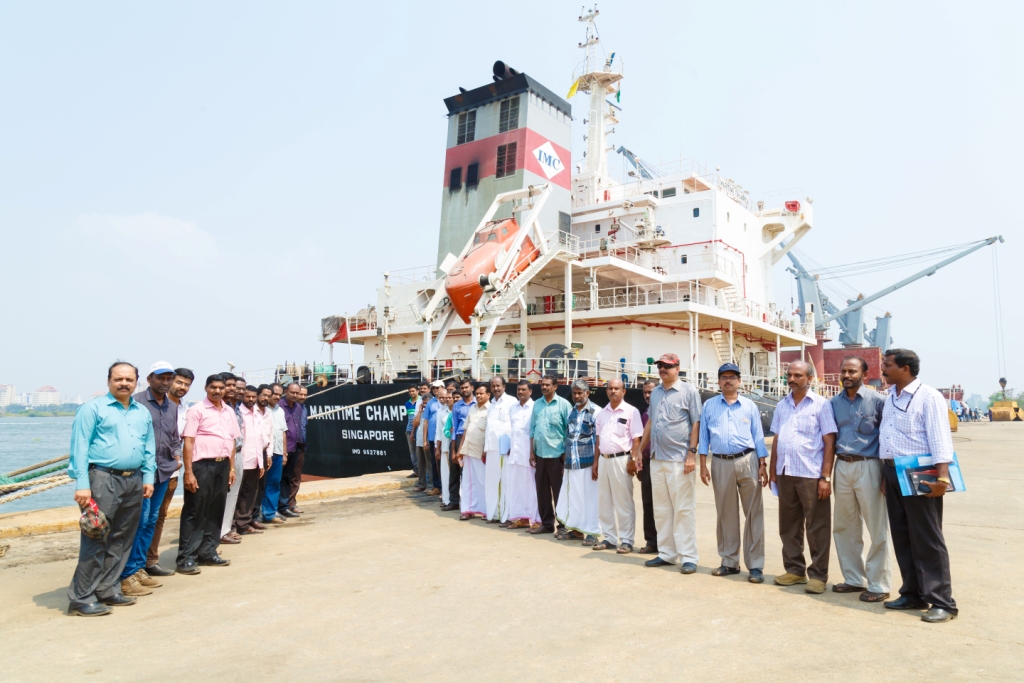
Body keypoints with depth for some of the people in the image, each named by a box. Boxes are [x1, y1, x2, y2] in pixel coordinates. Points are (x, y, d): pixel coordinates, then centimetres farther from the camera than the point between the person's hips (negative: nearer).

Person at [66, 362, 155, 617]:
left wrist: (148, 478, 7)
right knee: (95, 541, -4)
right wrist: (82, 484, -14)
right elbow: (79, 448, -7)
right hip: (103, 479, -6)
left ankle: (108, 591, 21)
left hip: (134, 481, 6)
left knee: (121, 541, 11)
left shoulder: (143, 413, 14)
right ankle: (81, 598, 5)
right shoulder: (93, 409, -2)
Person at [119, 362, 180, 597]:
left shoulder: (172, 407, 13)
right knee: (139, 520, -7)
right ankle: (127, 575, 2)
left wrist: (177, 454, 5)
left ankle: (139, 568, 23)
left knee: (151, 521, 12)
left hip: (164, 472, 7)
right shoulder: (136, 402, -7)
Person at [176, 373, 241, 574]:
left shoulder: (229, 411, 12)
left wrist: (232, 468, 11)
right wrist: (189, 472, -15)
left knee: (216, 511, 11)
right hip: (202, 465, -6)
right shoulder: (197, 410, -5)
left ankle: (208, 553, 21)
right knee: (195, 512, -1)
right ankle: (186, 558, 6)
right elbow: (188, 442, -10)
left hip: (222, 465, 6)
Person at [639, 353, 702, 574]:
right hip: (656, 458, 7)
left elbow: (696, 423, -7)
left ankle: (688, 557, 6)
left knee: (684, 510, -1)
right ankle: (666, 553, 20)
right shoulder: (655, 392, 15)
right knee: (661, 509, 11)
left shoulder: (688, 391, -3)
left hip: (679, 459, -6)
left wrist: (692, 453, -14)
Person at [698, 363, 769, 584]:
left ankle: (755, 565, 6)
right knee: (725, 514, 9)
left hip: (747, 462, -1)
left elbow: (758, 437, 7)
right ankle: (729, 562, 20)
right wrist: (703, 466, 1)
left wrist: (763, 465, -1)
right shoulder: (709, 406, 9)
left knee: (753, 513, -1)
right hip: (721, 464, 1)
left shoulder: (750, 406, 7)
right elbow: (704, 437, 7)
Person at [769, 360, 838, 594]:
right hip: (785, 474, 5)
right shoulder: (782, 406, 12)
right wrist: (772, 471, 12)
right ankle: (795, 569, 24)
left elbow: (829, 443, -6)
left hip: (811, 475, -5)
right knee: (789, 526, 12)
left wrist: (825, 477, -11)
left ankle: (818, 574, 15)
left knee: (817, 528, 3)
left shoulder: (821, 405, -3)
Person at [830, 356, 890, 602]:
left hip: (868, 466, -5)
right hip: (842, 466, 5)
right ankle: (854, 579, 24)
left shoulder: (877, 400, -5)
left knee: (877, 529, 1)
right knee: (844, 527, 11)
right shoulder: (835, 402, 9)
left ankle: (878, 585, 12)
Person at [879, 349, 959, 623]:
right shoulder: (889, 398, 14)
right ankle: (913, 594, 23)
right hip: (892, 473, 8)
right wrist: (885, 473, 15)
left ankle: (942, 602, 7)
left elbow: (940, 439, -17)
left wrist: (942, 477, -25)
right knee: (902, 538, 12)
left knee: (927, 540, -2)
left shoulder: (928, 397, -10)